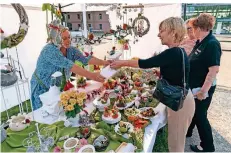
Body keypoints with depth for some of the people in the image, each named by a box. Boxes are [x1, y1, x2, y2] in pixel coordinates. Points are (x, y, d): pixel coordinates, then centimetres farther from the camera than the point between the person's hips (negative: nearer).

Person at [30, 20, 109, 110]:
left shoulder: (70, 50, -9)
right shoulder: (50, 50, -28)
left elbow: (85, 59, -20)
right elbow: (69, 65, -41)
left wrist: (103, 62, -35)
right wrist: (91, 76, -49)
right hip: (42, 89, -5)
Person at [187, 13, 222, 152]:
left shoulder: (212, 44, -22)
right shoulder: (201, 42, 7)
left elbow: (214, 69, -26)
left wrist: (203, 90, -25)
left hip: (202, 88, -9)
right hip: (194, 86, 9)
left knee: (200, 116, 4)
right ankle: (187, 131, 45)